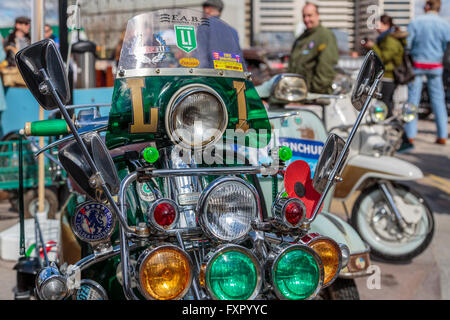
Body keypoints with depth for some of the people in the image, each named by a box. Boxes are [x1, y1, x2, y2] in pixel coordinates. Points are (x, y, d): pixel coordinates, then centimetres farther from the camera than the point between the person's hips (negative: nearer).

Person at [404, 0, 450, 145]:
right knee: (438, 100, 7)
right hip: (436, 65, 2)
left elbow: (407, 45, -5)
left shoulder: (416, 22, -5)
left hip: (417, 63, -1)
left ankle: (410, 135, 1)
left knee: (413, 99, 3)